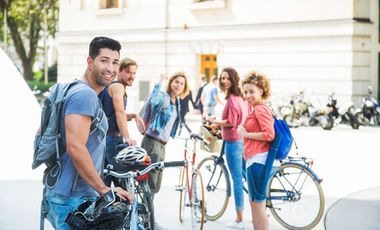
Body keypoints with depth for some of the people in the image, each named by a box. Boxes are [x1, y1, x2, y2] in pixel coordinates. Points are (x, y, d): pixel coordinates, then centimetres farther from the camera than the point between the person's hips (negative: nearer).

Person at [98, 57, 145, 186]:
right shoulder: (117, 86, -8)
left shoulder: (110, 87, 22)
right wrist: (127, 138, -31)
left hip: (103, 138, 10)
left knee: (105, 180, 11)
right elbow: (120, 112, -21)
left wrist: (133, 115, 9)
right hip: (112, 138, -10)